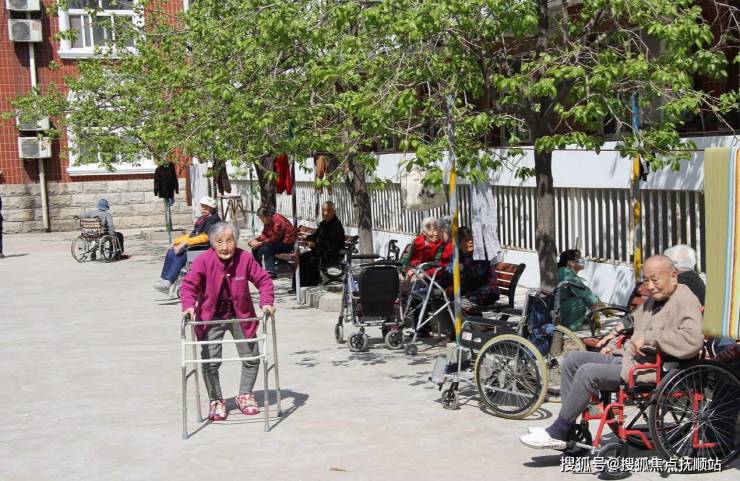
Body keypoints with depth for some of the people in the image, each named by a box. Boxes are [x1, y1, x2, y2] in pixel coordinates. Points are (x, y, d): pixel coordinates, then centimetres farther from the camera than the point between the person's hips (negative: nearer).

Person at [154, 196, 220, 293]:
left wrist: (185, 242, -20)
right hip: (193, 244, 9)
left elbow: (205, 237, -18)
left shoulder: (213, 219, -6)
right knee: (171, 253, -8)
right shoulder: (201, 219, 22)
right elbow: (192, 234, 22)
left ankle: (168, 283, -29)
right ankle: (163, 279, -10)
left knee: (180, 255, -28)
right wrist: (176, 241, 9)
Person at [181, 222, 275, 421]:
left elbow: (263, 280, -7)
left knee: (251, 358, 7)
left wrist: (266, 302, -21)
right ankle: (216, 401, 13)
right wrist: (189, 305, -30)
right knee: (210, 360, -6)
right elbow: (189, 284, -14)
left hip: (240, 316, 2)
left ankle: (245, 395, 28)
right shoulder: (203, 260, -17)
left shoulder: (245, 258, -13)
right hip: (212, 318, -2)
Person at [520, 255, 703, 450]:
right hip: (625, 357, 10)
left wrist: (649, 337, -27)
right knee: (572, 359, 4)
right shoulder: (654, 299, 17)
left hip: (647, 370, -10)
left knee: (588, 372, -25)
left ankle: (557, 433, -12)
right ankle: (568, 432, 2)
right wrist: (613, 344, 18)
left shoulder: (686, 302, -12)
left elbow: (693, 340, -30)